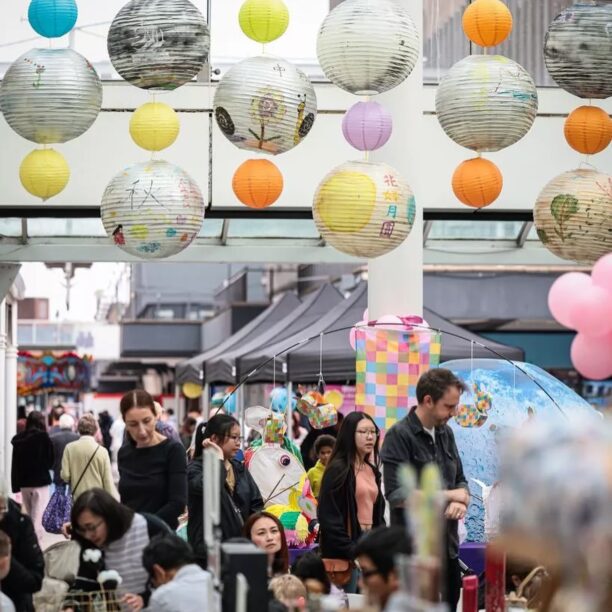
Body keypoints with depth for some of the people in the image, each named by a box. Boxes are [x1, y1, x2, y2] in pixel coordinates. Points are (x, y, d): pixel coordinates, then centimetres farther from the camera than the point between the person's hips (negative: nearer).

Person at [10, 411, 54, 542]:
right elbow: (50, 459, -5)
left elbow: (15, 463, 4)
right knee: (38, 517, -6)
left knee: (29, 517, 15)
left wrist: (16, 484, 7)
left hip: (23, 482, 4)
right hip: (40, 481, -4)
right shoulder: (43, 437, -8)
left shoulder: (19, 439, 3)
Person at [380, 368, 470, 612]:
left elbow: (460, 481, 16)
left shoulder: (445, 433, 11)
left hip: (448, 545, 7)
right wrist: (448, 496, -11)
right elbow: (397, 496, -20)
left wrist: (461, 502, -9)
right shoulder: (399, 436, -13)